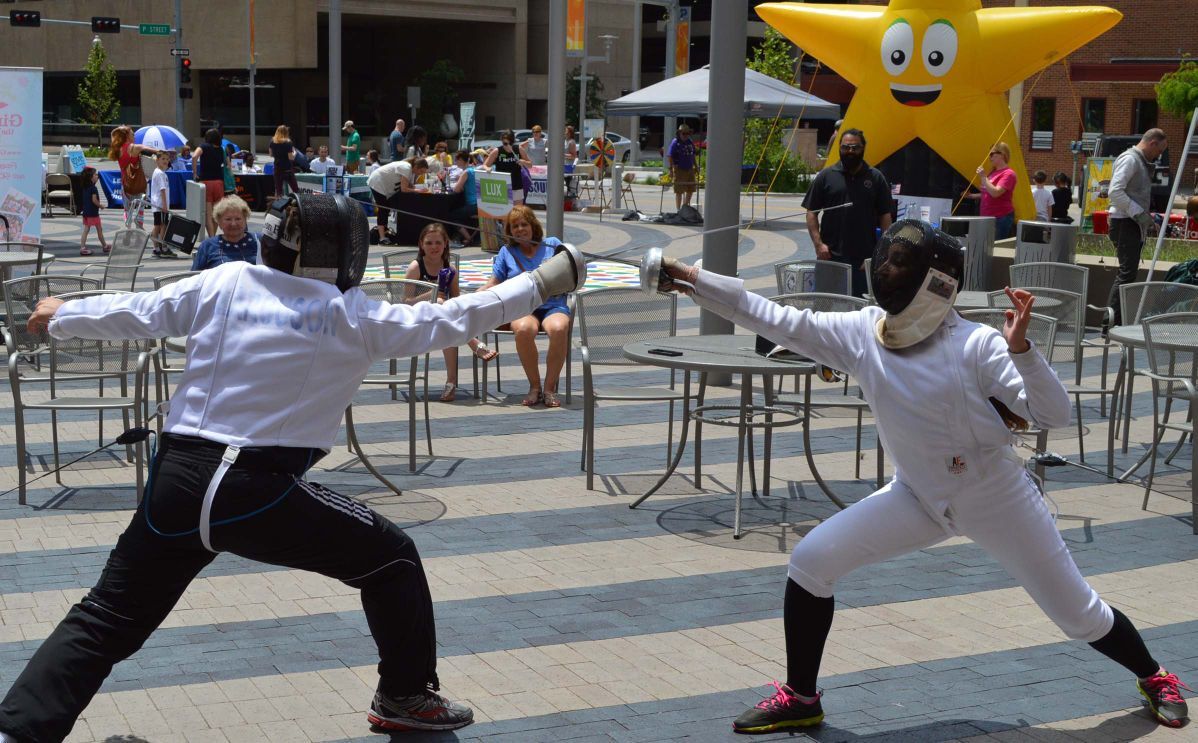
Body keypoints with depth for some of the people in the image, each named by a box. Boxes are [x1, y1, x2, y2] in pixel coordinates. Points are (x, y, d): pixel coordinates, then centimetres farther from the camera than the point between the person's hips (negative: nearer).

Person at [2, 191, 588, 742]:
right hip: (259, 493, -3)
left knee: (107, 622, 15)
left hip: (176, 484, 4)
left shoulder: (224, 282, 6)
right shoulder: (354, 317, -1)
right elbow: (451, 321, 3)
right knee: (392, 559, 16)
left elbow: (130, 315, 12)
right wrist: (539, 284, 14)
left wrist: (58, 317, 30)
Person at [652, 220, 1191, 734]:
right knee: (810, 561, -10)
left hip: (998, 499, -3)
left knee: (1079, 616, 8)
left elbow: (1054, 415, -25)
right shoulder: (860, 333, -12)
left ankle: (1154, 679, 40)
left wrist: (1021, 348, -41)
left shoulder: (975, 344, -24)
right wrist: (694, 280, -19)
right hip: (920, 497, 4)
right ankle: (800, 698, 7)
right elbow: (772, 319, -13)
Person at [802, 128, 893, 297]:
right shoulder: (826, 176, 4)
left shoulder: (875, 178, 8)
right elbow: (811, 213, 3)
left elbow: (885, 216, 8)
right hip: (831, 256, -1)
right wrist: (818, 244, -8)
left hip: (865, 258, 1)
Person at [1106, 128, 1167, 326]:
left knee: (1130, 272, 11)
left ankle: (1121, 319, 15)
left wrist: (1147, 216, 14)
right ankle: (1111, 322, -16)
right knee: (1127, 273, -14)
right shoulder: (1130, 159, -11)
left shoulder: (1141, 162, 21)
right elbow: (1115, 191, -22)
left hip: (1136, 224, 10)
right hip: (1125, 223, -10)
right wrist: (1139, 213, -21)